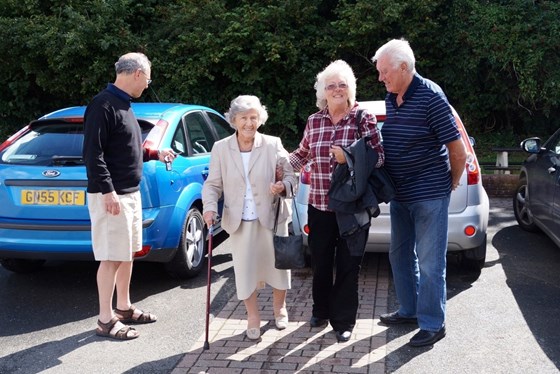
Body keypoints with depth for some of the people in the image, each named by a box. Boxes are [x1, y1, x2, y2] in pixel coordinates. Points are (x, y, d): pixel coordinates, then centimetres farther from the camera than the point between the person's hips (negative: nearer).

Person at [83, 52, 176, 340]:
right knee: (111, 258, -3)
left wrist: (154, 154, 21)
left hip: (130, 193, 10)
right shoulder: (103, 105, -15)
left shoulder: (122, 105, 15)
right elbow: (93, 153, -20)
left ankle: (124, 308, 29)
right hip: (111, 195, -10)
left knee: (127, 253, 17)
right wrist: (108, 192, -24)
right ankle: (106, 320, 6)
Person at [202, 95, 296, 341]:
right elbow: (213, 184, 3)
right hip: (239, 222, 0)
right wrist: (210, 207, -14)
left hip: (272, 218, 0)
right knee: (245, 270, 4)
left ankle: (279, 308, 39)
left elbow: (290, 176, 1)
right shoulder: (221, 148, 0)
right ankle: (253, 317, 25)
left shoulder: (273, 145, -3)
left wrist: (283, 186, -22)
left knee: (277, 264, 13)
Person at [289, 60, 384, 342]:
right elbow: (302, 154, 19)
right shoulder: (313, 121, 6)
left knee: (348, 265, 4)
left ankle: (344, 321, 19)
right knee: (320, 262, 15)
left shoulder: (364, 119, -4)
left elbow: (379, 157, -7)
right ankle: (322, 312, 36)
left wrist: (350, 157, -21)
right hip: (319, 206, 4)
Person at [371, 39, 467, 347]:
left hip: (429, 195, -8)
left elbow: (458, 150, -13)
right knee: (400, 255, 17)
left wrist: (452, 184, -2)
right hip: (400, 194, 8)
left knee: (430, 262, 0)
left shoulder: (430, 96, -16)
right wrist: (389, 185, 12)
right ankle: (410, 310, 33)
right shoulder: (390, 98, 6)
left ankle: (433, 324, 12)